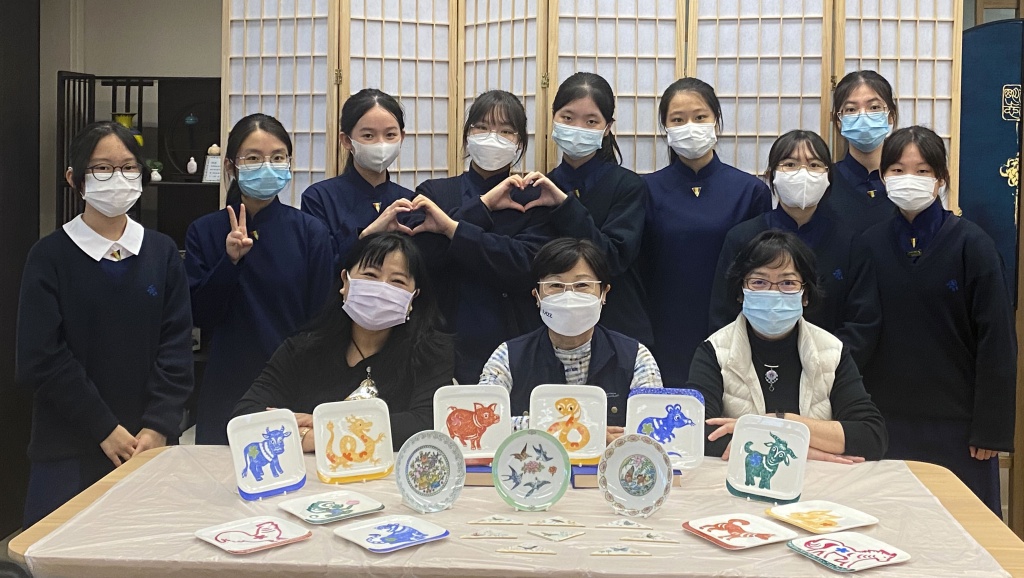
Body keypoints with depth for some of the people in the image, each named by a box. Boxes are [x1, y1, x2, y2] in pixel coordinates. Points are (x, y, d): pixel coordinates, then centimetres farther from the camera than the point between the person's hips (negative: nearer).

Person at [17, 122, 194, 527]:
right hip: (70, 451, -2)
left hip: (152, 445, 2)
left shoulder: (162, 253, 6)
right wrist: (106, 430, -12)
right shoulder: (50, 256, -2)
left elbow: (176, 348, 1)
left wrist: (158, 428, -10)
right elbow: (42, 358, -8)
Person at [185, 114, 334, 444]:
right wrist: (230, 260, -16)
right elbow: (199, 315, -4)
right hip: (225, 392, 1)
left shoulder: (311, 232, -4)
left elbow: (321, 319, -1)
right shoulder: (204, 232, 1)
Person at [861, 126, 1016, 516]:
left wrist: (991, 428, -8)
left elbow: (997, 340, -5)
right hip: (887, 422, 2)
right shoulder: (870, 244, 3)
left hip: (956, 425, -2)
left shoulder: (971, 245, -5)